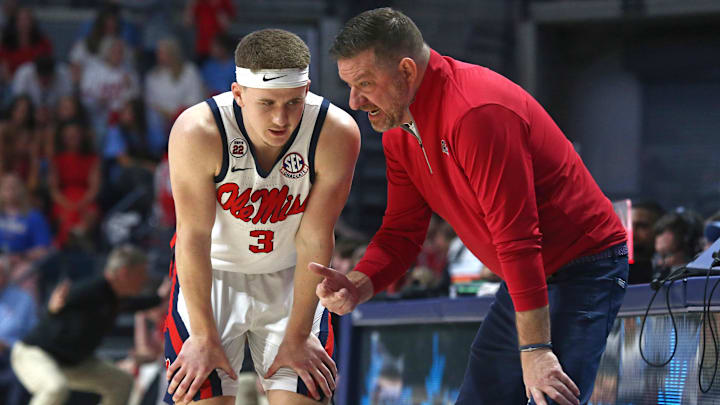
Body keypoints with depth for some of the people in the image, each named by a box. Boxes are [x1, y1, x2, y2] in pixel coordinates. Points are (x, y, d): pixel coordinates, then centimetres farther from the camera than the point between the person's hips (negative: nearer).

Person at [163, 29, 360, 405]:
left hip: (291, 276, 1)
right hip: (211, 274, -1)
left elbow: (314, 240, -16)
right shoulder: (197, 131, -27)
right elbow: (194, 235, -20)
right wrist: (204, 335, -17)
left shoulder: (337, 133, -24)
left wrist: (296, 337, -11)